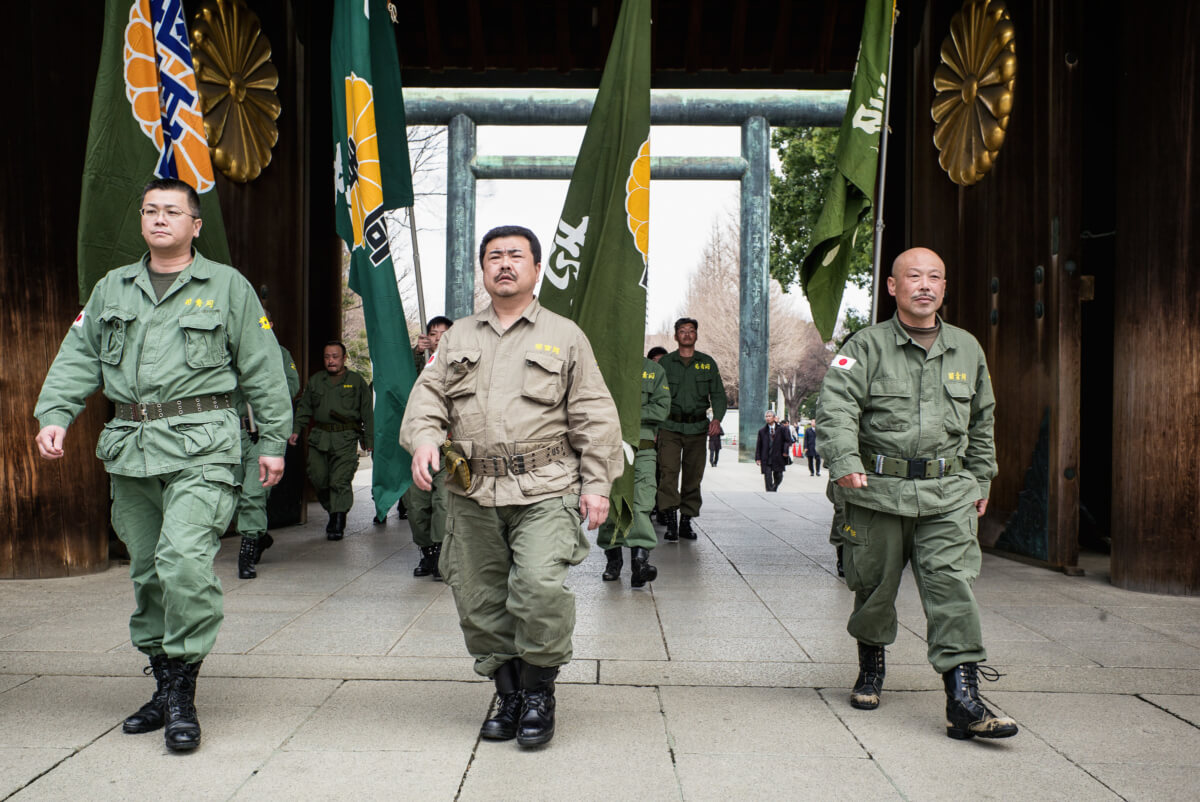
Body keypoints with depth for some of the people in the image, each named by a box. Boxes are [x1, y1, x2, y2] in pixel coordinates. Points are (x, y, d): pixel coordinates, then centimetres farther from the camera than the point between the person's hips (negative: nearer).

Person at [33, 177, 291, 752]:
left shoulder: (227, 287, 7)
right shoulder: (111, 289, 19)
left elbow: (262, 368, 6)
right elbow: (77, 357, 15)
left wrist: (272, 441, 3)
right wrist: (54, 415, -1)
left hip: (200, 446, -5)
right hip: (128, 448, 5)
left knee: (185, 562, -18)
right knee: (146, 571, 9)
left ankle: (182, 693, -7)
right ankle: (166, 687, 22)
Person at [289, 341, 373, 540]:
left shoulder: (356, 381, 8)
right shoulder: (315, 380, 17)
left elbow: (367, 413, 8)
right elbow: (304, 408, 19)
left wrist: (368, 439, 3)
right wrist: (296, 430, 6)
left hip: (346, 439, -4)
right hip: (319, 437, 4)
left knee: (340, 481, -10)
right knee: (319, 478, 0)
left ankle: (338, 523, -7)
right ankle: (332, 511, 21)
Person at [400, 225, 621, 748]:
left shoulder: (565, 337, 11)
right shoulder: (457, 338, 19)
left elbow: (594, 416, 7)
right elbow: (428, 393, 11)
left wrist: (597, 484, -2)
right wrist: (423, 437, -11)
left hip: (544, 491, -3)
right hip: (472, 493, 4)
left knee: (540, 586, -20)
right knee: (480, 602, 5)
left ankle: (539, 691, 1)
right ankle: (508, 694, 23)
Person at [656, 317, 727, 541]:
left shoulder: (708, 363, 11)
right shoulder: (665, 363, 7)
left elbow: (718, 394, 11)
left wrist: (717, 418, -5)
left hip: (697, 428, 2)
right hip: (670, 427, -2)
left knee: (693, 476, 5)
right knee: (669, 472, -15)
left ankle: (686, 521, 14)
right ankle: (671, 521, -15)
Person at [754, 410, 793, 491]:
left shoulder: (782, 428, 1)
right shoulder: (762, 431, 5)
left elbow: (788, 441, 3)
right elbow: (758, 445, 7)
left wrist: (785, 451, -11)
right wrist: (757, 458, 0)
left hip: (778, 458, 0)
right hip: (766, 459, 0)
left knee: (778, 477, 8)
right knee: (768, 479, -6)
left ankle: (774, 489, 38)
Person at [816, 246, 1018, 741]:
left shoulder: (967, 349, 12)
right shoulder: (867, 347, -1)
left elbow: (981, 422, 22)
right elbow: (835, 407, -12)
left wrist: (980, 479, 20)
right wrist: (845, 462, -27)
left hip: (948, 494, 2)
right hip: (878, 490, -2)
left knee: (952, 587, -8)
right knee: (874, 584, 11)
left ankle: (963, 700, -8)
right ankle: (871, 664, 36)